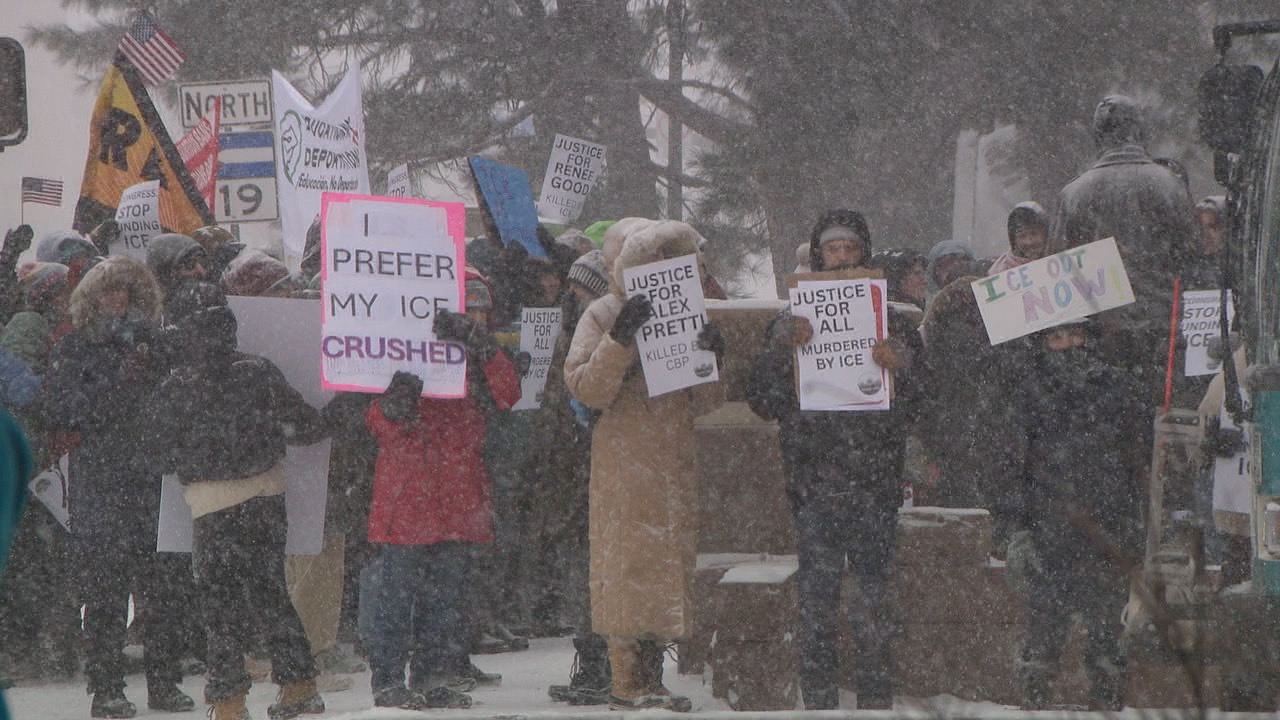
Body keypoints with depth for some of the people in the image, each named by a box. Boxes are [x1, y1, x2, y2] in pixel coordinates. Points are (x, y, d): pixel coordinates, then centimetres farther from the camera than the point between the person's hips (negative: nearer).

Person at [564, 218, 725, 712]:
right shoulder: (605, 315, 1)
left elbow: (705, 404, 13)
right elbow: (587, 389, -11)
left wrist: (712, 357, -4)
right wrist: (619, 341, -21)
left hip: (675, 461, 6)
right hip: (624, 462, -5)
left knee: (669, 562, 3)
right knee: (628, 561, -8)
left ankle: (651, 678, 7)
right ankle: (626, 681, -7)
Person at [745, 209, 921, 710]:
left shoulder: (891, 323, 10)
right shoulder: (790, 324, 11)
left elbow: (922, 405, 5)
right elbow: (763, 402, 2)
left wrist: (901, 370, -15)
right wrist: (784, 350, -13)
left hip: (874, 481, 0)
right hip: (815, 482, 0)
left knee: (874, 594, -4)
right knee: (817, 596, -3)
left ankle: (876, 698, 1)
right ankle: (819, 700, 1)